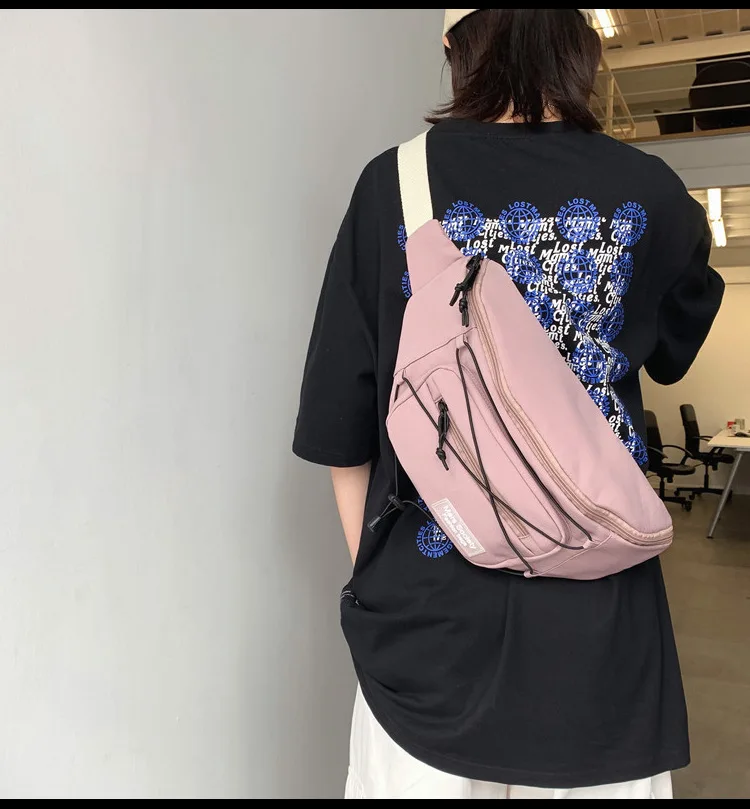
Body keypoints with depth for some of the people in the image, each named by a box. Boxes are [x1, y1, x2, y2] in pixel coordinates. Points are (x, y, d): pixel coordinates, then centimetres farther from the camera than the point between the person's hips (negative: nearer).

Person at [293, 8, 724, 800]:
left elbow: (342, 434, -5)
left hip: (429, 622, 0)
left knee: (418, 764, 19)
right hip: (601, 636, 1)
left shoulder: (393, 183, -6)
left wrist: (379, 579, 8)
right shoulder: (653, 195, -3)